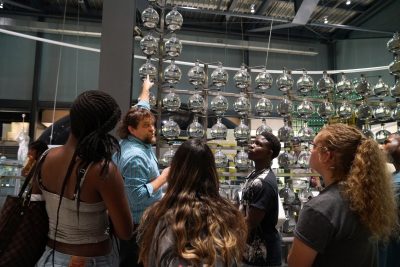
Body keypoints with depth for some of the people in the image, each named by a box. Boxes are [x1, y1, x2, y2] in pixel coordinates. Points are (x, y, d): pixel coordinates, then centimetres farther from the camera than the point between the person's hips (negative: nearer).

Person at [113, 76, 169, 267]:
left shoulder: (130, 141, 0)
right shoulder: (135, 156, -28)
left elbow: (140, 110, 16)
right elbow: (139, 196, -31)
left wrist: (145, 89, 27)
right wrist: (164, 176, -23)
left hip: (135, 221, 10)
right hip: (138, 225, -10)